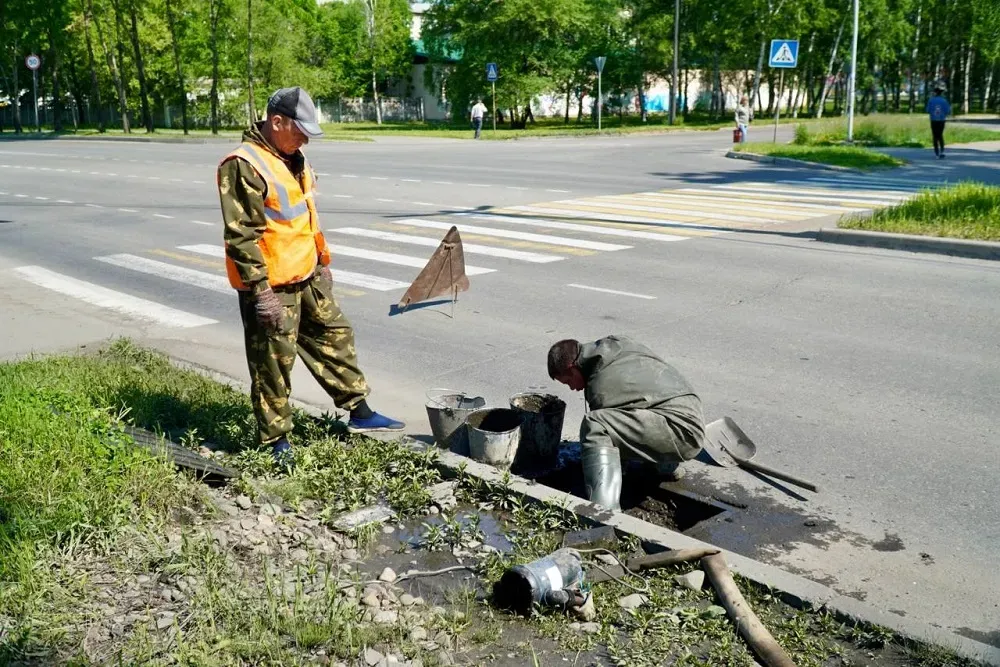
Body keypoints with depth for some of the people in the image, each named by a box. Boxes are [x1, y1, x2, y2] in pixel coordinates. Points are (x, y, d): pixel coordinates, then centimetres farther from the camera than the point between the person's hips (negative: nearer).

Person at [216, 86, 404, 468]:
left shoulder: (291, 158, 11)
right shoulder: (244, 166, -19)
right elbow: (242, 235, -23)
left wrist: (323, 261, 22)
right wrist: (261, 291, -24)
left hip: (307, 277, 10)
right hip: (271, 286, -9)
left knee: (335, 336, 17)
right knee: (273, 362, 1)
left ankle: (359, 411, 29)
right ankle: (276, 440, 14)